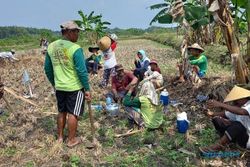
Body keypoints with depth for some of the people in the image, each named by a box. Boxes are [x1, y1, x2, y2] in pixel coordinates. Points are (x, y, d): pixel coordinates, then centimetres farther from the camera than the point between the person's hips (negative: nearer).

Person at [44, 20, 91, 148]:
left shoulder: (51, 46, 1)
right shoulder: (75, 48, -19)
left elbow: (47, 69, 9)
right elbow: (82, 71, -19)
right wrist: (87, 89, -10)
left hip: (59, 87, 6)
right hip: (75, 87, -6)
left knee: (62, 112, 21)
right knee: (72, 114, 7)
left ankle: (60, 136, 35)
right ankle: (71, 140, 21)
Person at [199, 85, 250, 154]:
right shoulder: (238, 107, 3)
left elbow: (241, 112, -43)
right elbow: (226, 114, 4)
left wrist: (220, 104, -49)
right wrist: (213, 114, -18)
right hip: (239, 135, 8)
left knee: (237, 125, -39)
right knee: (216, 119, 0)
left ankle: (217, 146, -26)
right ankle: (225, 141, -12)